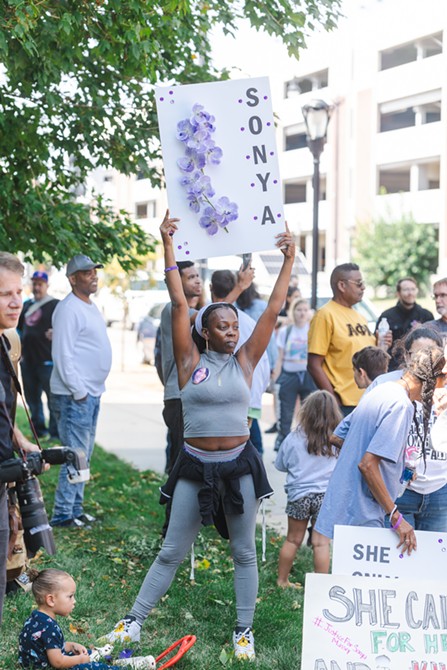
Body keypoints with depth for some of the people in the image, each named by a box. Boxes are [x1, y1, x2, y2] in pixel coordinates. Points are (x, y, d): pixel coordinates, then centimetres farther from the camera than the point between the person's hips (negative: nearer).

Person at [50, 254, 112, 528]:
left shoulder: (91, 307, 16)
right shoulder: (69, 309, -14)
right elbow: (63, 355, -19)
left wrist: (93, 390, 17)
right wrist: (78, 391, -19)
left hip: (92, 392, 10)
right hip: (75, 395, -10)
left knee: (84, 454, 14)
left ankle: (76, 509, 22)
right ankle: (63, 514, -1)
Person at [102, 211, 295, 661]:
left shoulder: (244, 361, 2)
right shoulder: (190, 361, -3)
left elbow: (272, 311, 0)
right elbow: (178, 304, -9)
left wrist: (288, 261, -2)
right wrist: (168, 245, -11)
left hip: (239, 464, 2)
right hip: (195, 466, -1)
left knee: (244, 552, 10)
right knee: (172, 552, 6)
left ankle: (244, 631, 23)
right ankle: (134, 620, 19)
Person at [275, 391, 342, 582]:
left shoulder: (293, 438, -7)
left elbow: (280, 465, 7)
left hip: (298, 496, 1)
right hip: (326, 495, -1)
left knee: (293, 540, 14)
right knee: (322, 543, 4)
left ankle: (282, 580, 24)